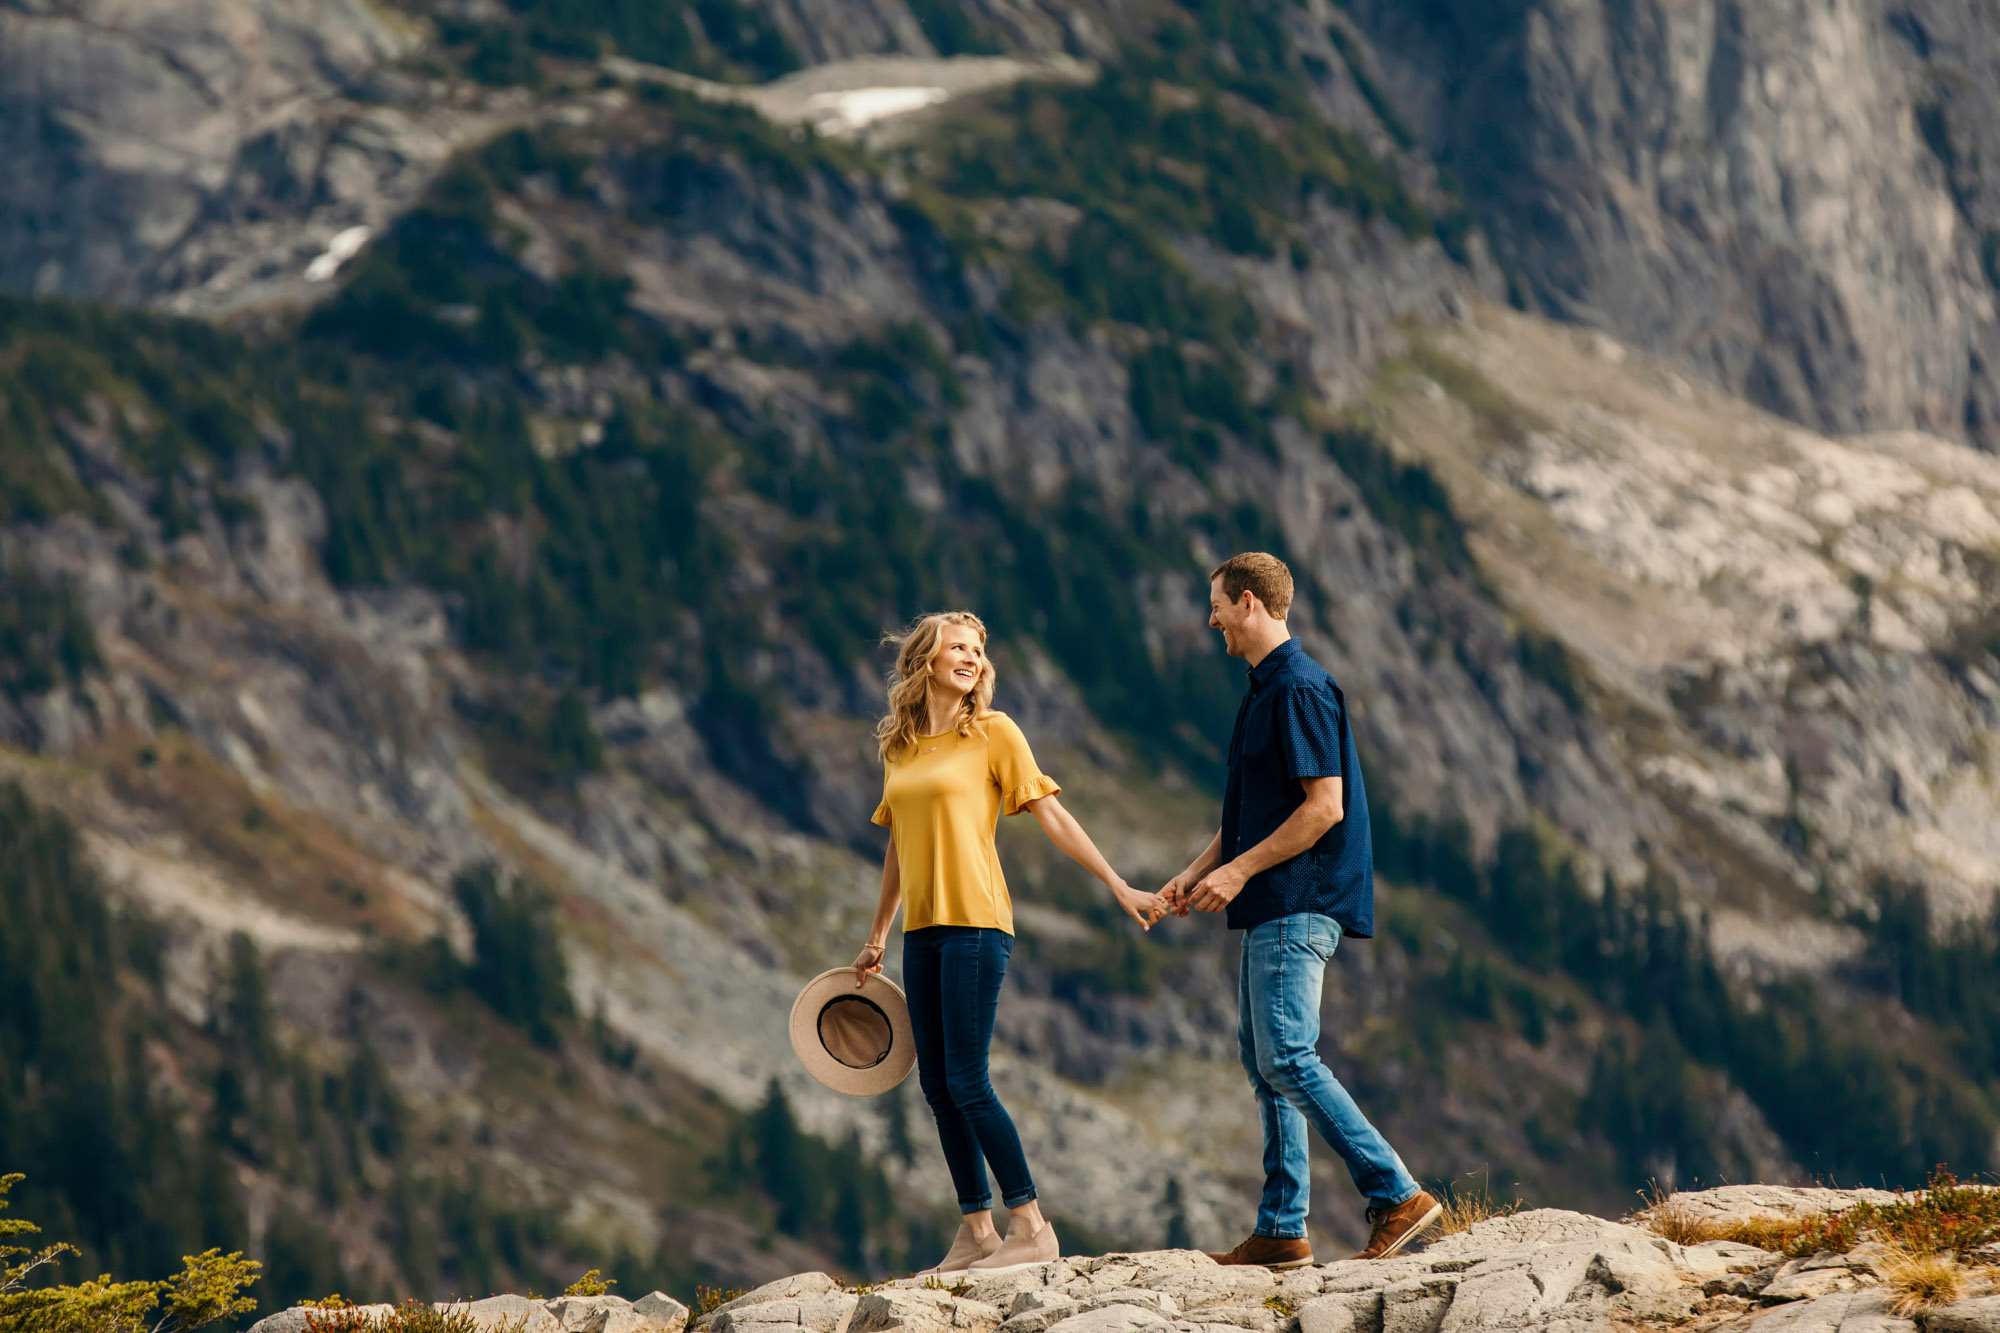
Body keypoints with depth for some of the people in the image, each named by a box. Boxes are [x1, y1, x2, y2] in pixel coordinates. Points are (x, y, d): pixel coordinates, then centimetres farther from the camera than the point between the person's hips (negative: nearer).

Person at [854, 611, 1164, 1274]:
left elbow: (1052, 815, -3)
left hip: (976, 925, -6)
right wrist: (876, 937, 25)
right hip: (922, 932, 6)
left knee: (967, 1083, -11)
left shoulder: (993, 733, -2)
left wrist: (1118, 886, -8)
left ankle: (1031, 1227, -6)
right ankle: (976, 1232, 12)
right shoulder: (900, 747, 13)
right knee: (938, 1087, 6)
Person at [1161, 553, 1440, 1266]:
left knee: (1287, 1057, -16)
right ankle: (1281, 1231, 11)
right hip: (1272, 910, 11)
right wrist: (1198, 873, 17)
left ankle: (1396, 1195, -15)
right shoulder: (1264, 690, 19)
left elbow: (1325, 807, -20)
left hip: (1299, 905, -11)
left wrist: (1239, 871, -18)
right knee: (1263, 1058, 9)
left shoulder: (1300, 688, -13)